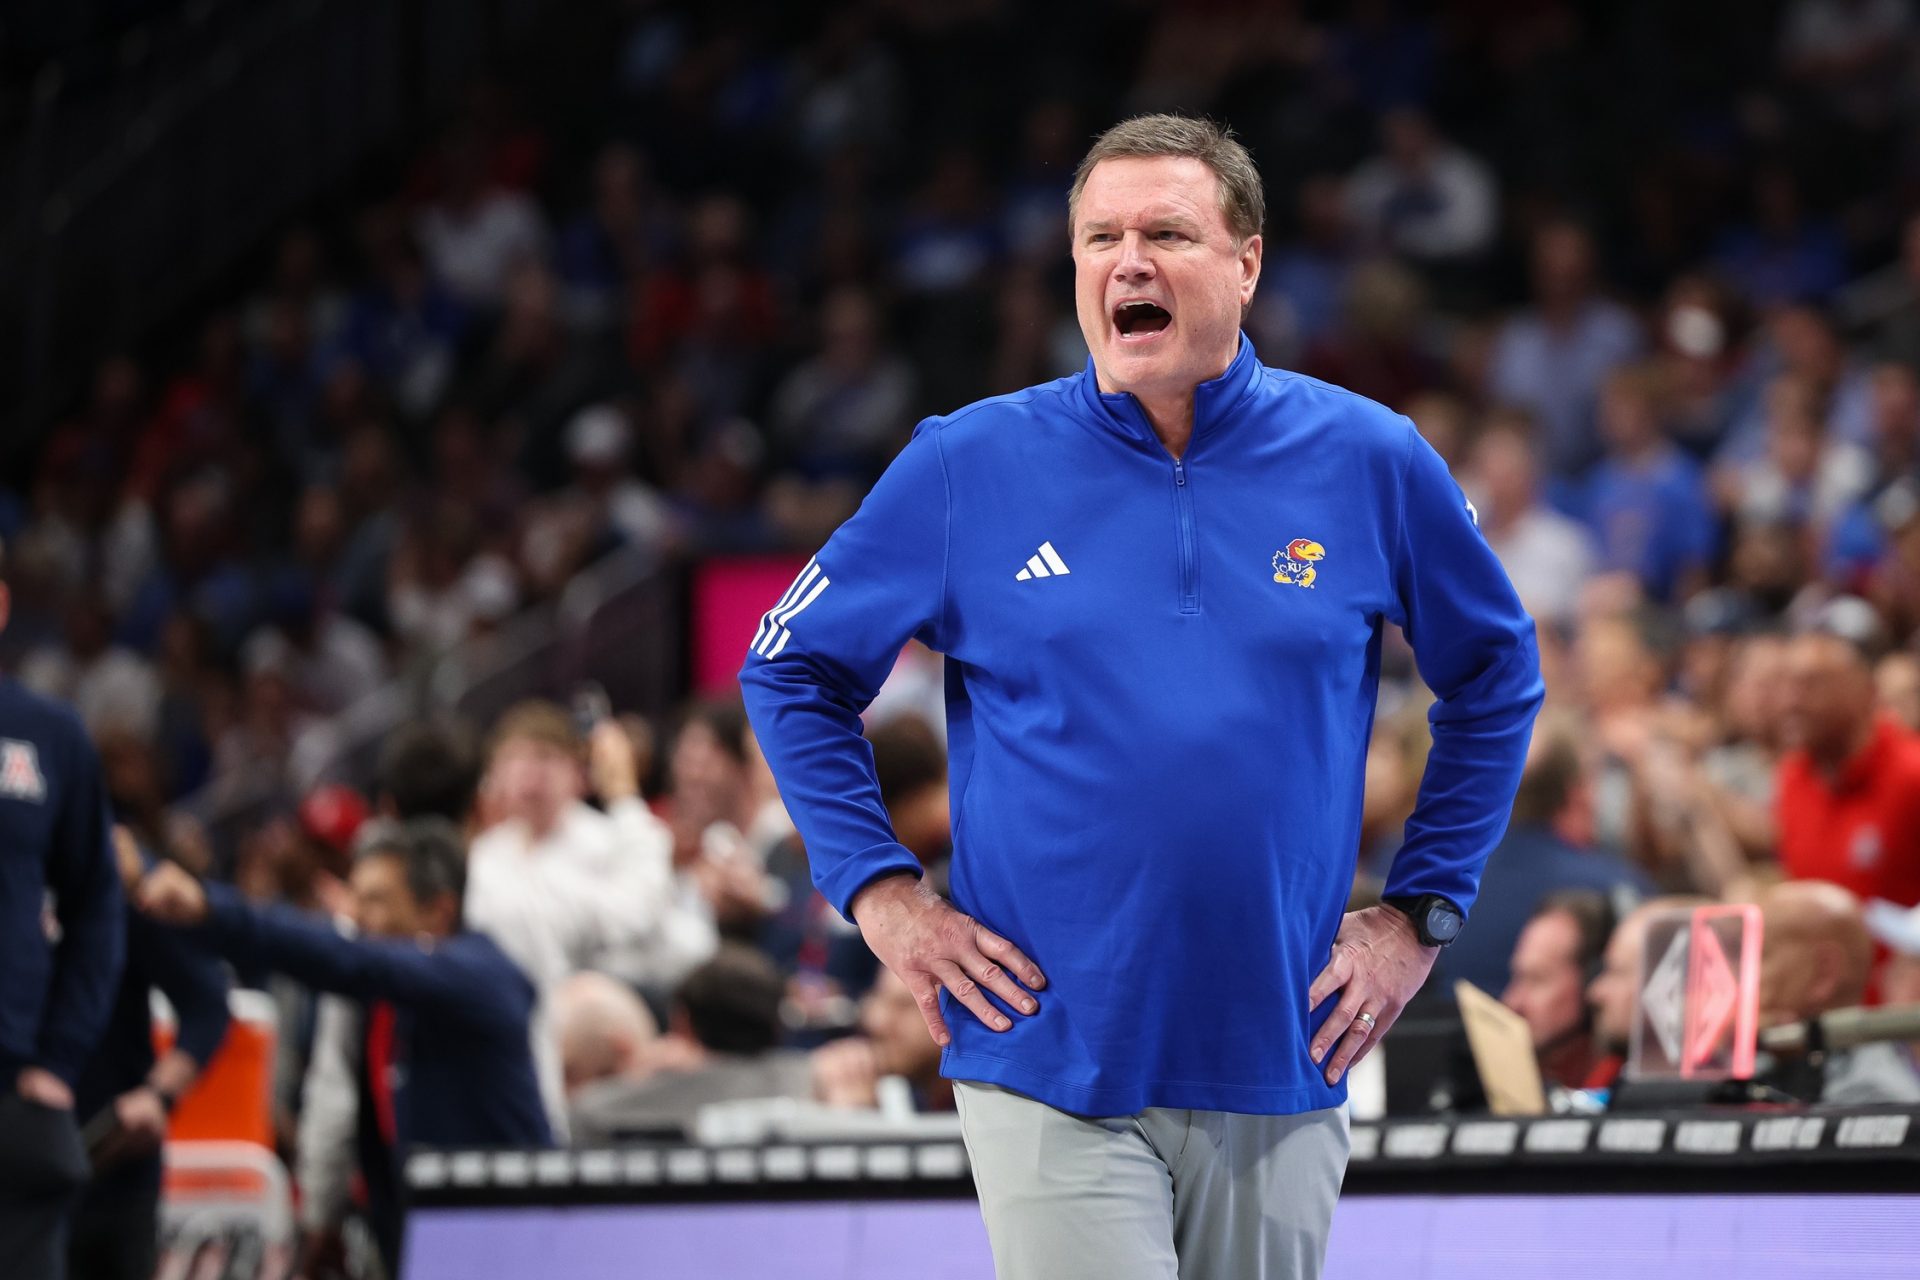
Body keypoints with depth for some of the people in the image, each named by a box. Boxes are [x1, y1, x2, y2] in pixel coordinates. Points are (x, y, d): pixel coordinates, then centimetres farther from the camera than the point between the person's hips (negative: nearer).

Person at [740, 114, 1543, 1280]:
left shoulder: (1370, 463, 3)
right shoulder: (968, 469, 0)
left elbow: (1497, 681, 17)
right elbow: (790, 671, 11)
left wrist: (1420, 916, 10)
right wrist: (880, 892, 1)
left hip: (1278, 1075, 2)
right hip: (1051, 1075, -2)